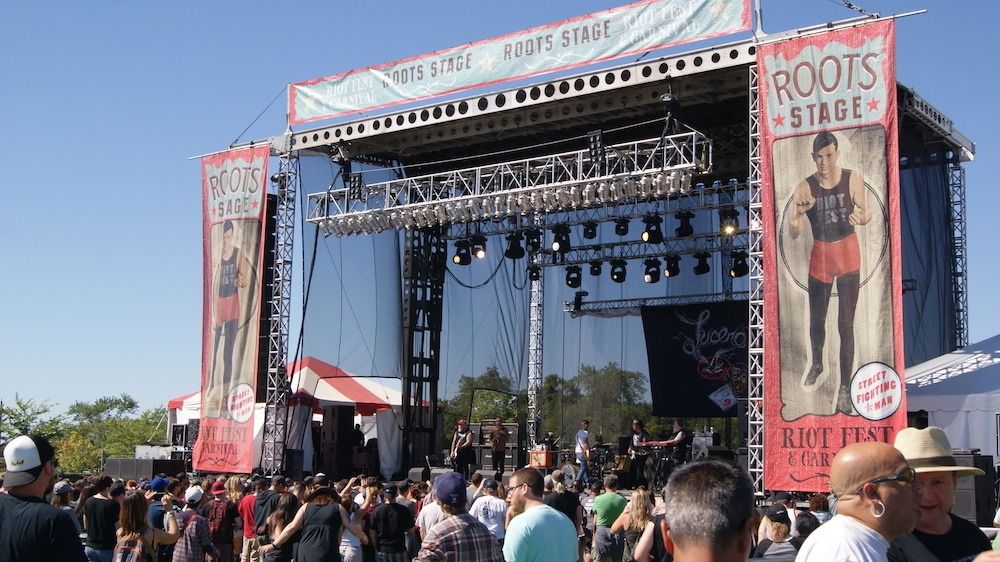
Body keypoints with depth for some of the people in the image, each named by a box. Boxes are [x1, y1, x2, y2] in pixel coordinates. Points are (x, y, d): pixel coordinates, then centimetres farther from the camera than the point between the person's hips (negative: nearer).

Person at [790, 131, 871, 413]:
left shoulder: (853, 179, -10)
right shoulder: (805, 188, -10)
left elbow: (866, 214, 0)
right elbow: (794, 233, -12)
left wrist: (861, 216, -24)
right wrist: (798, 214, -34)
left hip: (848, 255, -1)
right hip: (820, 256, 1)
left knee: (845, 324, -2)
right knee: (816, 320, 15)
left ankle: (845, 389, 4)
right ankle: (817, 364, 45)